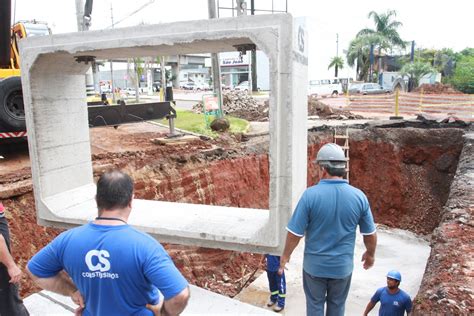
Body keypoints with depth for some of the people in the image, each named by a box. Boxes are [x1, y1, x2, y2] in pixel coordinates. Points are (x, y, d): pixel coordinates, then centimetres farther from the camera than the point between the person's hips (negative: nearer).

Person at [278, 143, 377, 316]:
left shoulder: (310, 194, -20)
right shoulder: (359, 196, -11)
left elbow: (295, 233, -15)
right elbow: (370, 234, 0)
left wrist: (285, 256, 1)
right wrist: (370, 254, 20)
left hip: (314, 265, -2)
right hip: (342, 266, 2)